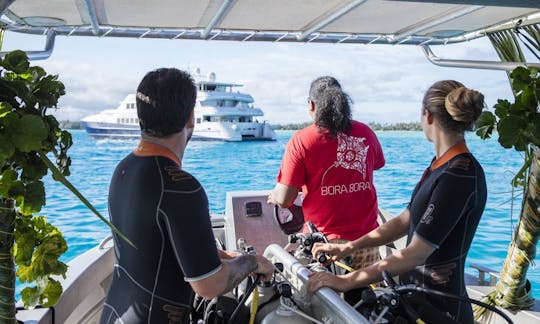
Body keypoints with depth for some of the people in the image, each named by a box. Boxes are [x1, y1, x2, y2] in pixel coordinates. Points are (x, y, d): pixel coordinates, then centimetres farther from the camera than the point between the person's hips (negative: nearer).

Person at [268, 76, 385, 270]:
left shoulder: (301, 140, -8)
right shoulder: (365, 133, 5)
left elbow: (283, 199, -9)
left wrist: (273, 197, 13)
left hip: (326, 241, -3)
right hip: (367, 239, 4)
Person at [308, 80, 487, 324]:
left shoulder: (459, 175, -24)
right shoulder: (442, 165, 6)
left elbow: (416, 253, -26)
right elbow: (405, 221, 9)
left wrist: (346, 281, -24)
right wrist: (347, 247, 3)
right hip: (418, 295, 8)